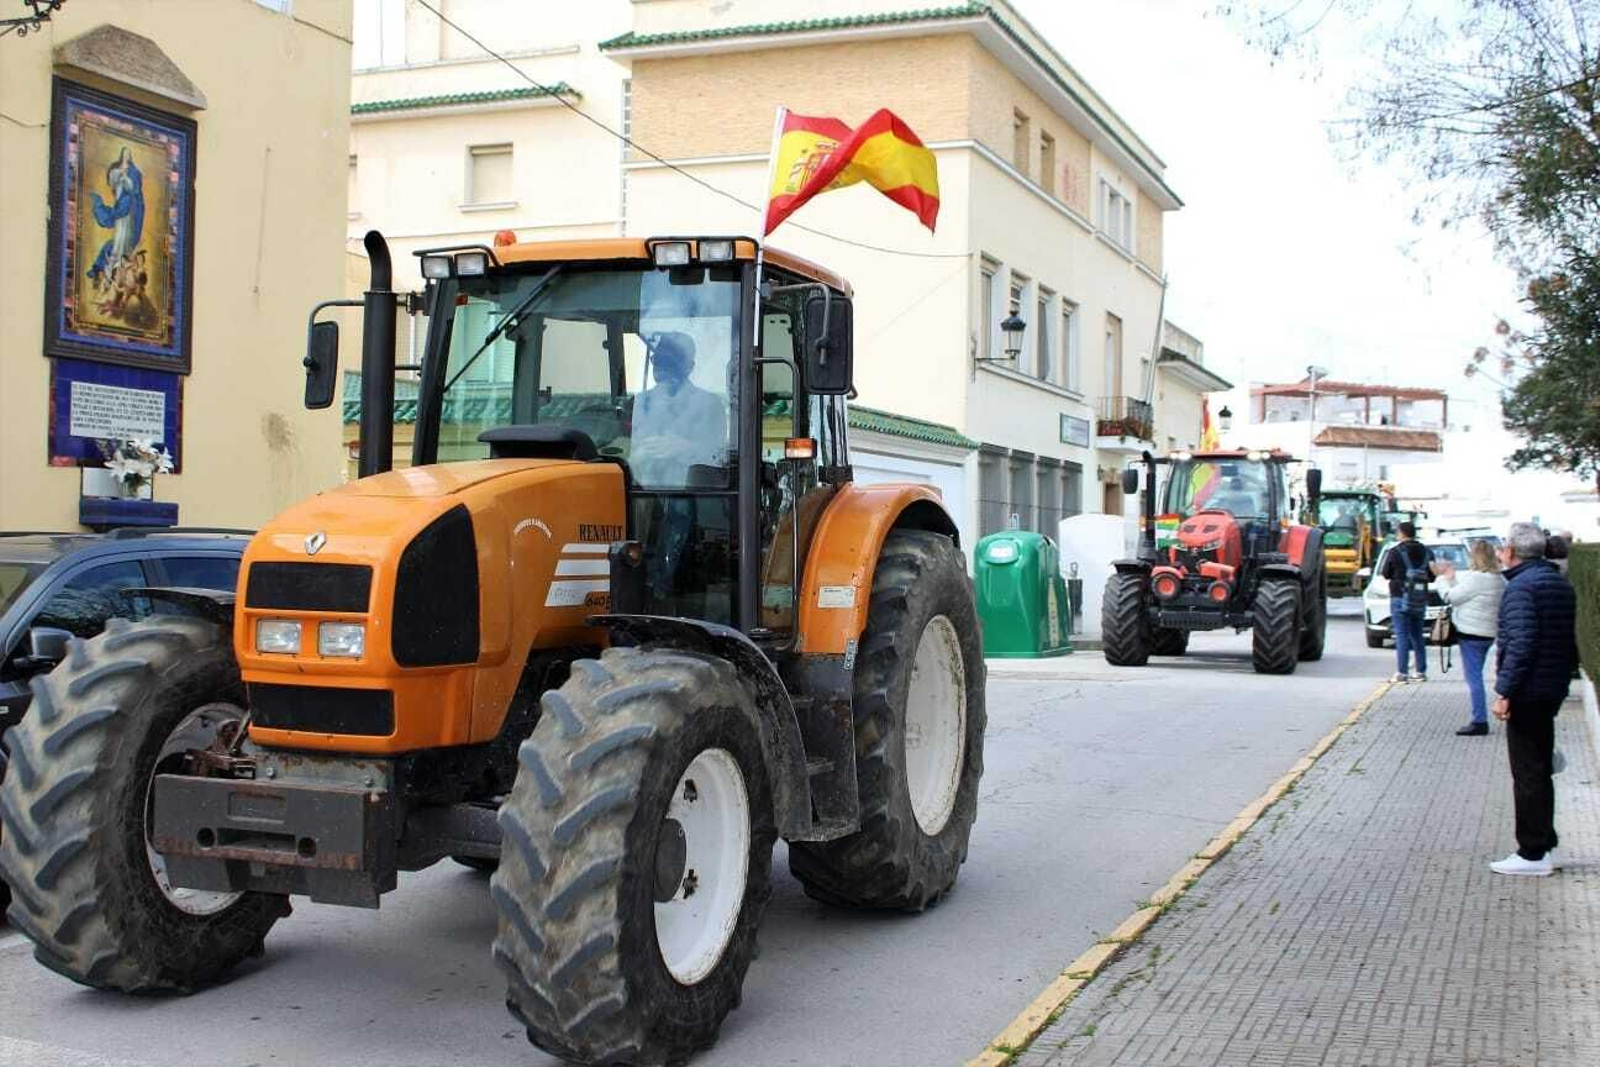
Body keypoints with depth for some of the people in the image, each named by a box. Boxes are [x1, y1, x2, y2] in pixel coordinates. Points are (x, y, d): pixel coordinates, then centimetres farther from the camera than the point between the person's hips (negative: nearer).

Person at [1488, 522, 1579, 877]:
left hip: (1528, 692, -9)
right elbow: (1569, 641, 18)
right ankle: (1544, 845, 25)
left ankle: (1533, 854, 2)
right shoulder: (1561, 584, 13)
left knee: (1528, 774, -2)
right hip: (1553, 690, 9)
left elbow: (1521, 644, -25)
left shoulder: (1521, 587, -17)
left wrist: (1505, 691, -23)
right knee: (1540, 770, 18)